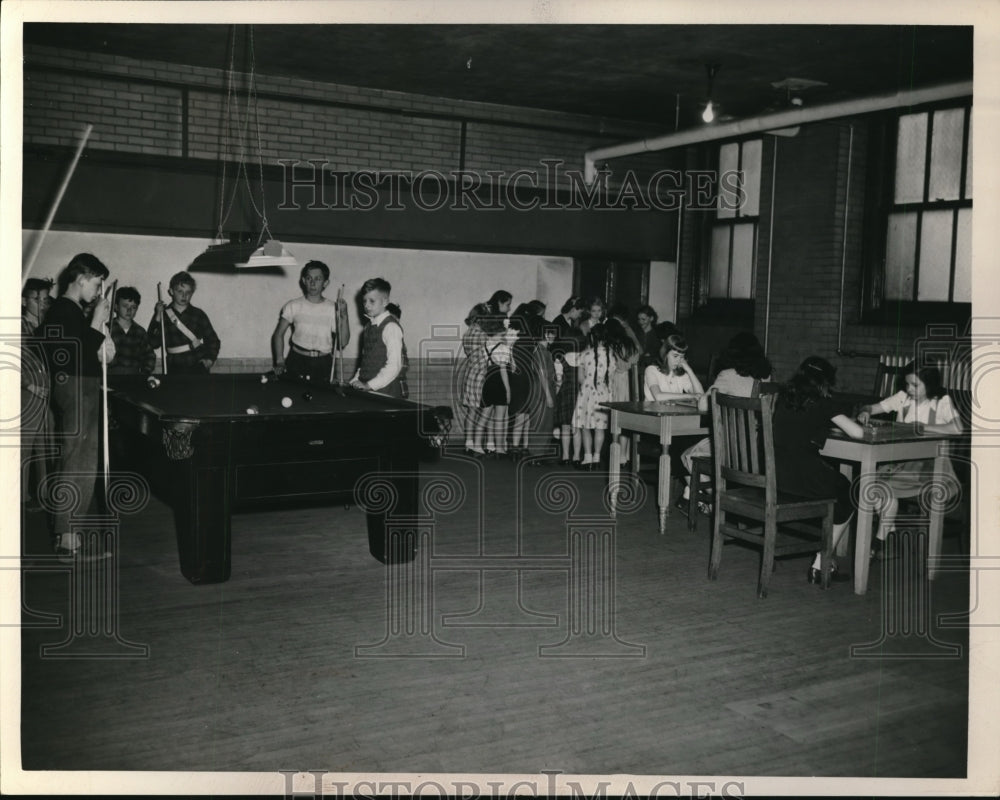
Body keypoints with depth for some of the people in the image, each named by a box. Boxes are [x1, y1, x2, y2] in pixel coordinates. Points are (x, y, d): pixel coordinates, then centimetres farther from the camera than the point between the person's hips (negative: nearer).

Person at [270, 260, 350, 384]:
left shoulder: (334, 308, 0)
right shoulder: (293, 306, 1)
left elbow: (343, 343, -3)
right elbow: (279, 334, 7)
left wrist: (344, 317, -15)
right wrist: (280, 362, -3)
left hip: (323, 364, 0)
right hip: (297, 361, 0)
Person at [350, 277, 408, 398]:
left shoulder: (391, 327, -12)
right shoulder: (369, 326, 13)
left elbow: (394, 366, -18)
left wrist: (369, 385, -18)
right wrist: (356, 380, 7)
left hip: (388, 391, -7)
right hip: (367, 389, 7)